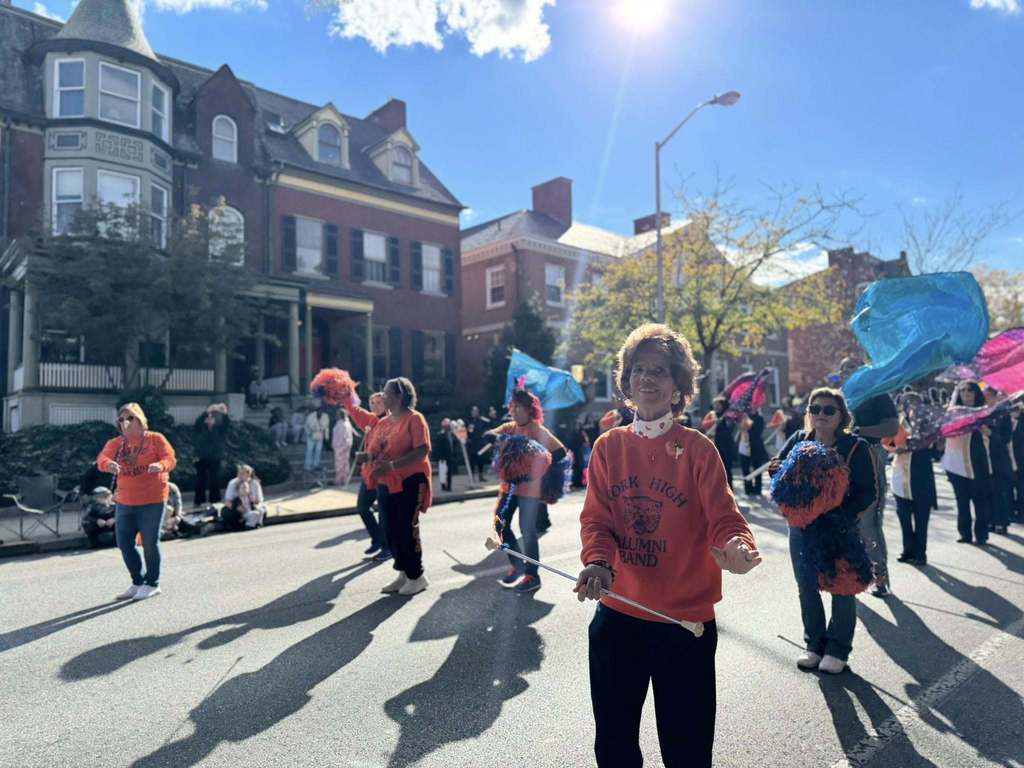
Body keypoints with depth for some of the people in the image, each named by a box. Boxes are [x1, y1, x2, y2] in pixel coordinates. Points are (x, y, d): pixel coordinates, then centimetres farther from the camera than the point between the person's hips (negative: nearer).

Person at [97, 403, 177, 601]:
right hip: (125, 502, 5)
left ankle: (152, 583, 17)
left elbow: (170, 459, -13)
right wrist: (108, 464, -35)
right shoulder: (115, 443, 7)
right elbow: (102, 458, -11)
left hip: (152, 500, -5)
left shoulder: (155, 438, -4)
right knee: (124, 543, 10)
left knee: (150, 543, 0)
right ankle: (138, 582, 27)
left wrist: (160, 465, -37)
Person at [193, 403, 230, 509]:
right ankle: (198, 501, 8)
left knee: (215, 480, 4)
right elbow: (198, 421, -19)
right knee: (201, 480, 2)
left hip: (216, 459, 1)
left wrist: (225, 414, -33)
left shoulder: (219, 428, 5)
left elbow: (227, 424, -13)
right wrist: (206, 412, -35)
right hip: (202, 458, -1)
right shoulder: (200, 429, 2)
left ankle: (214, 501, 12)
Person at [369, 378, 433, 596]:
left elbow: (422, 451, -19)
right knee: (392, 531, 11)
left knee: (408, 530, -1)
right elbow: (375, 451, 19)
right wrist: (373, 461, -5)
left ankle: (416, 576, 13)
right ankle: (403, 573, 25)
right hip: (386, 484, 7)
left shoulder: (414, 418, -10)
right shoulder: (382, 422, 12)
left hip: (409, 482, -7)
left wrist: (392, 465, -27)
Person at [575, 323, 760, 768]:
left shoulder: (698, 449, -6)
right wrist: (597, 563, -22)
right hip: (616, 615, 3)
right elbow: (596, 518, -3)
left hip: (686, 619, -2)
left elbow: (723, 520, -11)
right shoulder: (608, 447, 1)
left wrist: (737, 547, -34)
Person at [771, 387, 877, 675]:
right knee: (807, 589, 13)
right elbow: (775, 468, 7)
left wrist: (843, 517, -23)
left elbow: (869, 493, -12)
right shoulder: (798, 440, 0)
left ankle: (837, 650, 28)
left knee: (842, 590, 10)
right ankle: (814, 644, 31)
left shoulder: (856, 447, -10)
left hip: (842, 531, -3)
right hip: (801, 528, 4)